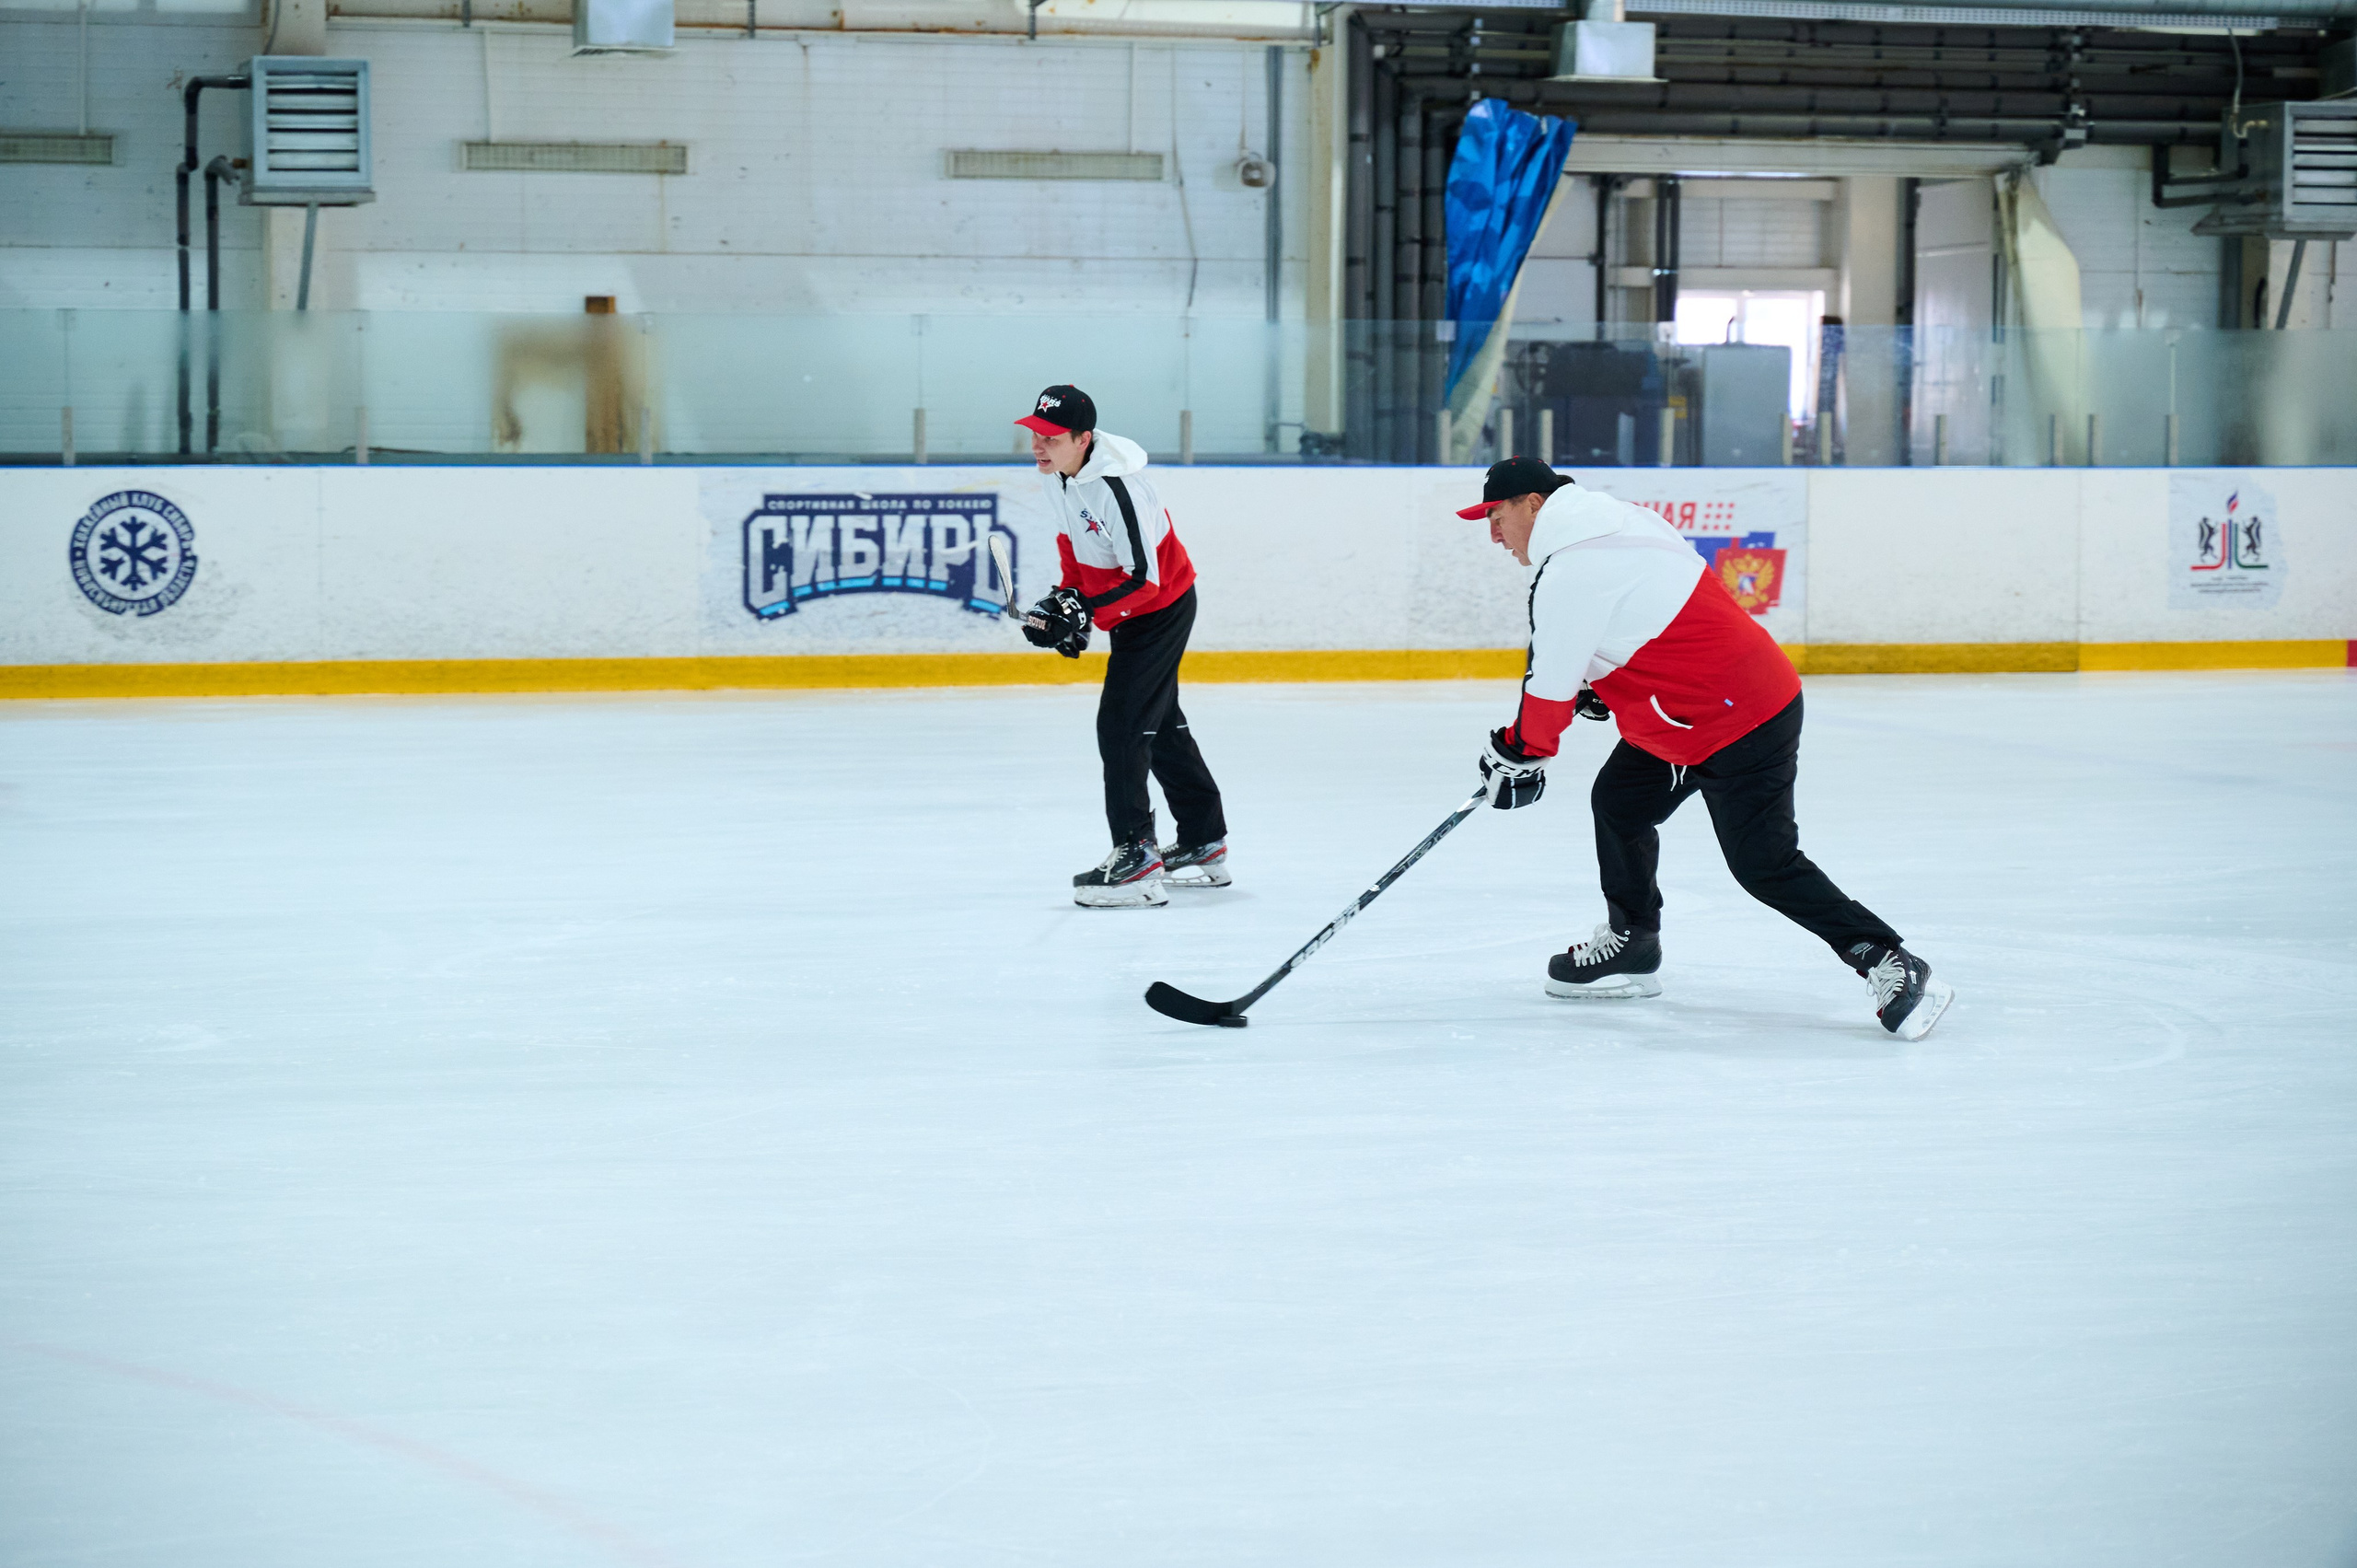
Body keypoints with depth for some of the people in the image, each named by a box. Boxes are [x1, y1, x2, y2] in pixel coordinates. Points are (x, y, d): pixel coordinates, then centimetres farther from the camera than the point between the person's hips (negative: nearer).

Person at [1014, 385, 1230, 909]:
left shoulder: (1116, 488, -32)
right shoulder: (1057, 473, -4)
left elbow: (1143, 579, -32)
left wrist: (1084, 612, -33)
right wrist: (1066, 595, 2)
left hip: (1161, 609, -10)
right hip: (1129, 611, 10)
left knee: (1121, 724, -16)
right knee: (1161, 724, 19)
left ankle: (1136, 858, -16)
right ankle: (1204, 845, 32)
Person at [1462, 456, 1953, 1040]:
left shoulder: (1569, 574, -20)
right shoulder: (1612, 522, 9)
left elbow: (1551, 691, -13)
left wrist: (1518, 755, 2)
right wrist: (1594, 685, 22)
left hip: (1737, 724, -11)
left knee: (1764, 865, -10)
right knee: (1618, 802, 16)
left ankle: (1891, 966, -8)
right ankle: (1631, 947, 27)